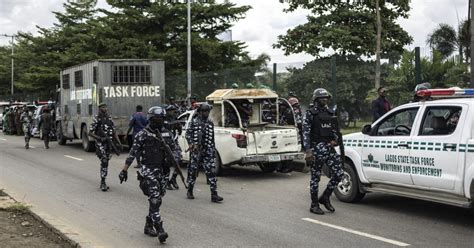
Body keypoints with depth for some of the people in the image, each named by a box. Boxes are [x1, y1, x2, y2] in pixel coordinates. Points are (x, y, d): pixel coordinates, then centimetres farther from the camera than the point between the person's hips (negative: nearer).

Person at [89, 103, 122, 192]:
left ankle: (103, 182, 20)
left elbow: (114, 132, 15)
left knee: (106, 163, 10)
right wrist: (100, 138, -19)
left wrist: (119, 143, 4)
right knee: (104, 161, -17)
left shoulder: (109, 118, 11)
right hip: (100, 144, -6)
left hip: (109, 143, 6)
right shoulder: (96, 119, -5)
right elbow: (90, 133, -6)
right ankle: (103, 182, -14)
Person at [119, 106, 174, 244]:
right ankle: (160, 230, -17)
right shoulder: (142, 135, -5)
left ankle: (148, 225, 27)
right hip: (149, 171, -5)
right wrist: (124, 170, -10)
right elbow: (133, 153, -6)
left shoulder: (166, 133, 9)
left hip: (163, 171, 5)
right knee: (154, 200, -14)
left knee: (157, 200, 11)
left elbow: (173, 149, 19)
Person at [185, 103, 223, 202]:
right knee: (193, 171, 7)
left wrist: (213, 149, 17)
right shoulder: (194, 122, 1)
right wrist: (192, 144, -19)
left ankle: (214, 195, -10)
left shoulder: (210, 123, 15)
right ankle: (190, 191, 26)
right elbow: (188, 134, -4)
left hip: (208, 151, 3)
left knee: (211, 172, -7)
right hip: (196, 150, -3)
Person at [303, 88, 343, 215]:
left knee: (338, 173, 0)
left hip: (330, 147, 6)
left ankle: (325, 197, 18)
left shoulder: (331, 113, 15)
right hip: (317, 148, -6)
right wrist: (307, 151, -17)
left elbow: (336, 130, 22)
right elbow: (306, 133, -9)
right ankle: (314, 205, 13)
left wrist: (335, 140, 2)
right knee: (315, 177, 1)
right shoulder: (310, 114, -4)